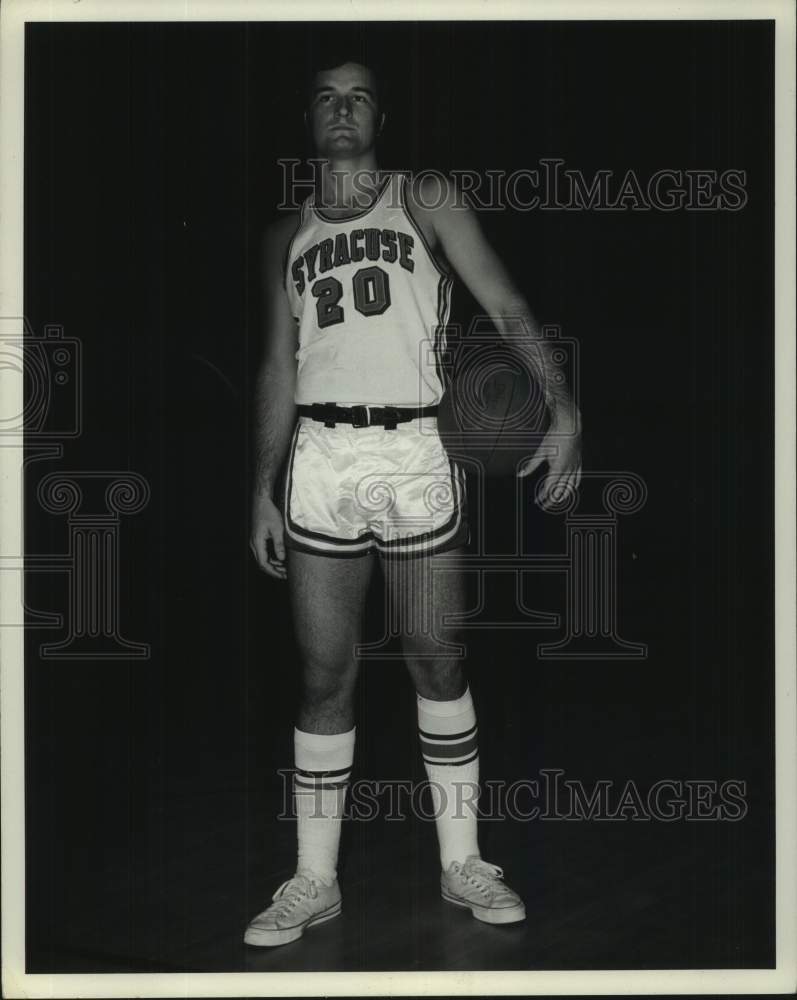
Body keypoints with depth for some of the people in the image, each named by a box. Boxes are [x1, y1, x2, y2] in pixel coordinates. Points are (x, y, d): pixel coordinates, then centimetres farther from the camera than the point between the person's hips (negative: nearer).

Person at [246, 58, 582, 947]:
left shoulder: (424, 201, 7)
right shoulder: (287, 235, 15)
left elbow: (505, 304, -2)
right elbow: (278, 366, 15)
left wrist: (562, 407, -16)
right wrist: (262, 488, 8)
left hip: (417, 454, -2)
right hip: (319, 457, 2)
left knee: (436, 662, 4)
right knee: (324, 673, 3)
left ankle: (462, 864, 17)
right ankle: (314, 881, 13)